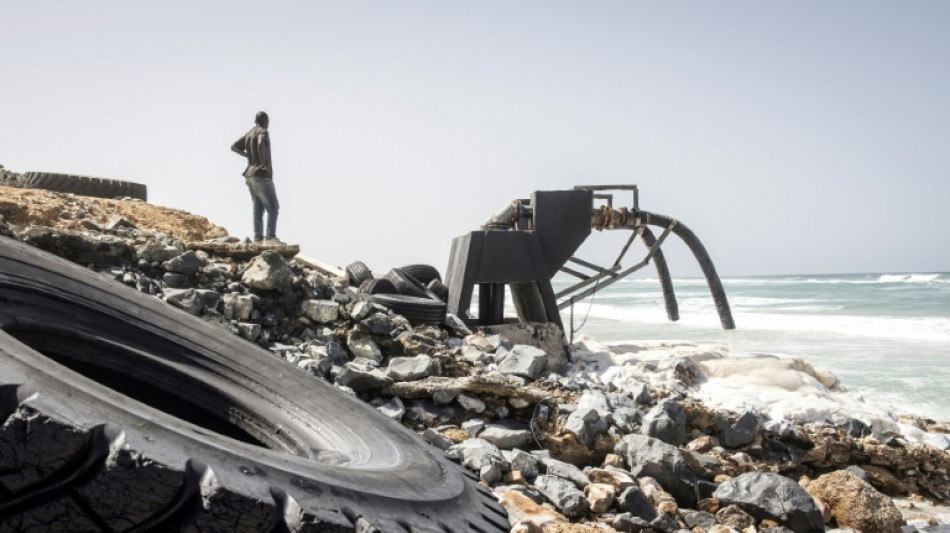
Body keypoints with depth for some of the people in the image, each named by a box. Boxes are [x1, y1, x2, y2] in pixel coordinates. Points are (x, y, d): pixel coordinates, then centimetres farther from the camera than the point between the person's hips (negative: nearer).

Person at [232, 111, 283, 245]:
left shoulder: (248, 134, 15)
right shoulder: (263, 132, -10)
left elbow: (233, 147, 19)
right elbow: (261, 144, -32)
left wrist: (248, 156, 12)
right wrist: (264, 163, -22)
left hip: (250, 175, 8)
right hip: (262, 175, -8)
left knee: (258, 208, 7)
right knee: (273, 208, -9)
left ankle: (258, 239, 3)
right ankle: (270, 237, -17)